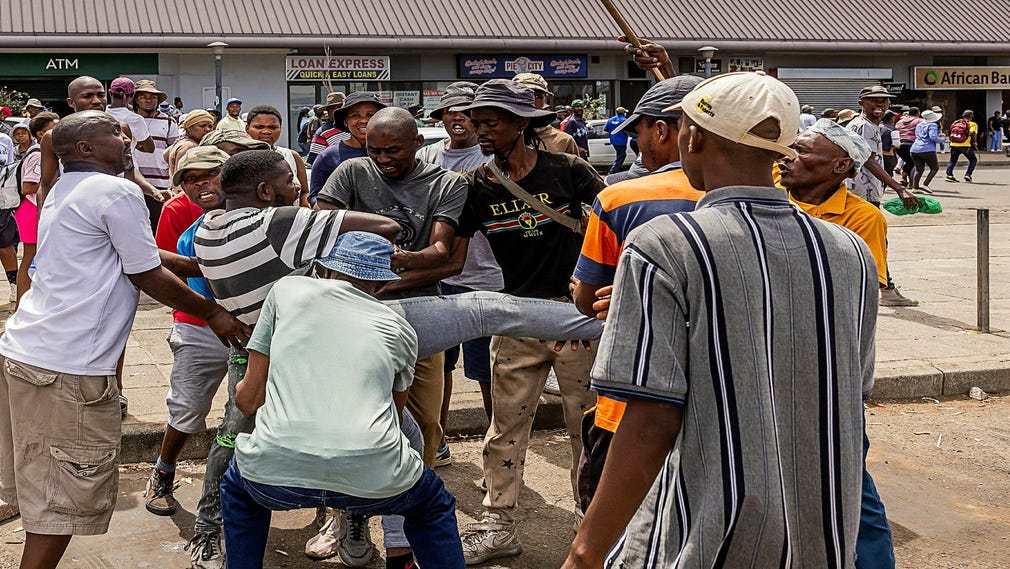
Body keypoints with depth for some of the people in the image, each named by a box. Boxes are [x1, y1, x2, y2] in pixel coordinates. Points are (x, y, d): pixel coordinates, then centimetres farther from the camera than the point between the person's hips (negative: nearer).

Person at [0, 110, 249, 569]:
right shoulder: (117, 193, -11)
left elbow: (140, 255, 21)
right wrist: (213, 313, 4)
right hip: (68, 368, -10)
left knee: (44, 487, 20)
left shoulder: (63, 190, 19)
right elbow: (147, 276, -7)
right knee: (66, 498, -1)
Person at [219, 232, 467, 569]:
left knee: (239, 488, 37)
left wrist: (240, 387, 42)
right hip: (373, 478, 0)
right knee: (433, 507, 34)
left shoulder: (287, 289, 17)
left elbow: (249, 400, 19)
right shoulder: (399, 329, 20)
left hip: (277, 469, 0)